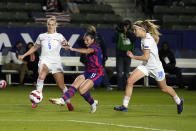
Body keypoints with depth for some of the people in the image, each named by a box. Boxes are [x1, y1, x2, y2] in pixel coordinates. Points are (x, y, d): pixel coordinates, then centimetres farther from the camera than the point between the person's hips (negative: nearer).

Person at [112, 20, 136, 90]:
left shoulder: (130, 33, 6)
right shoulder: (118, 33, 0)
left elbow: (134, 39, -12)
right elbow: (114, 40, -11)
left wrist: (127, 32, -14)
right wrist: (117, 32, -17)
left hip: (128, 54, 2)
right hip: (120, 54, -2)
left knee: (126, 72, 7)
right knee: (119, 72, -6)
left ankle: (125, 86, 13)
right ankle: (120, 86, -1)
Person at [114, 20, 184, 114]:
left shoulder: (147, 40, -25)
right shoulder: (144, 38, 0)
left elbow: (146, 57, -28)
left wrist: (133, 57, -19)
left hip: (155, 67, -8)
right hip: (146, 66, 8)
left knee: (164, 88, 12)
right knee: (130, 81, -11)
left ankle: (179, 101, 39)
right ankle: (125, 106, -8)